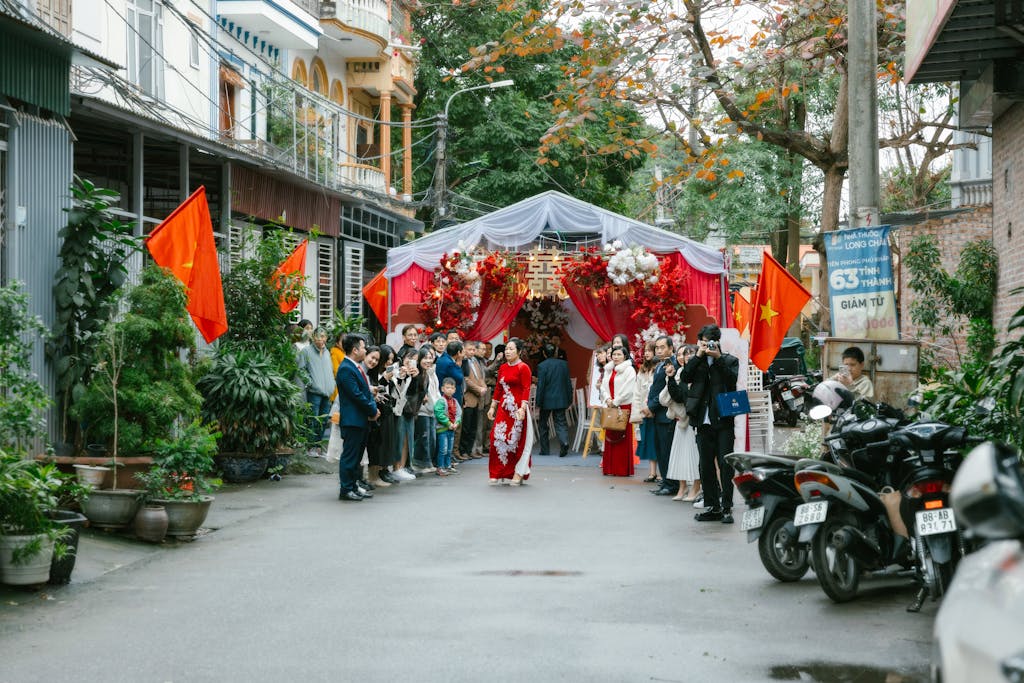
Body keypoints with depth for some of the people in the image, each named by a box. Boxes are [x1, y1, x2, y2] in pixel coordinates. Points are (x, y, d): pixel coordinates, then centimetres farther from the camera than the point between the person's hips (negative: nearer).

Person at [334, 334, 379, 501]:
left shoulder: (356, 367, 14)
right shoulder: (346, 369, -18)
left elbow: (366, 391, 17)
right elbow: (356, 395, -20)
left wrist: (373, 408, 1)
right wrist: (373, 411, -11)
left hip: (362, 419, 10)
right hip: (352, 420, -10)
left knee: (357, 455, 15)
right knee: (349, 456, -3)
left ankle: (354, 486, 23)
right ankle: (345, 489, 3)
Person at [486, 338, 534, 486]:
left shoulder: (523, 368, -7)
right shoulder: (502, 368, 13)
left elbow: (526, 389, -14)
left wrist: (523, 408, -23)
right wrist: (492, 407, 16)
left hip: (517, 408, -6)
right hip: (503, 408, 6)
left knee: (517, 439, -1)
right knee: (498, 438, 0)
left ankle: (518, 473, 8)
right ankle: (498, 473, 7)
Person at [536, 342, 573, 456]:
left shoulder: (542, 366, -10)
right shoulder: (564, 364, 2)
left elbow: (540, 385, -11)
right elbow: (568, 383, 6)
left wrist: (538, 402, -5)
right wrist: (569, 399, 13)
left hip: (547, 400, -3)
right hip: (560, 399, 3)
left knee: (543, 424, 13)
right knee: (560, 422, 2)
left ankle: (544, 448, 17)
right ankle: (564, 441, -24)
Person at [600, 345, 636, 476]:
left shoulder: (629, 370, -6)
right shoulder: (609, 370, 14)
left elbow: (628, 390, -14)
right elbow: (603, 387, 11)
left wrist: (615, 402, -12)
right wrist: (608, 399, -7)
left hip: (624, 406, -6)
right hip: (610, 407, 6)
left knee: (623, 438, -5)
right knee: (610, 437, 5)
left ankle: (623, 469, -1)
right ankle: (610, 468, 9)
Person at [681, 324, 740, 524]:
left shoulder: (730, 360, 6)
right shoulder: (697, 361, 13)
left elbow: (732, 379, -11)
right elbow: (685, 377, -4)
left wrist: (718, 357, -14)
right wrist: (698, 355, -8)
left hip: (723, 420, -3)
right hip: (704, 421, 3)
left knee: (725, 464, -6)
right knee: (706, 466, 6)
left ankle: (726, 508, -4)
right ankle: (712, 507, 14)